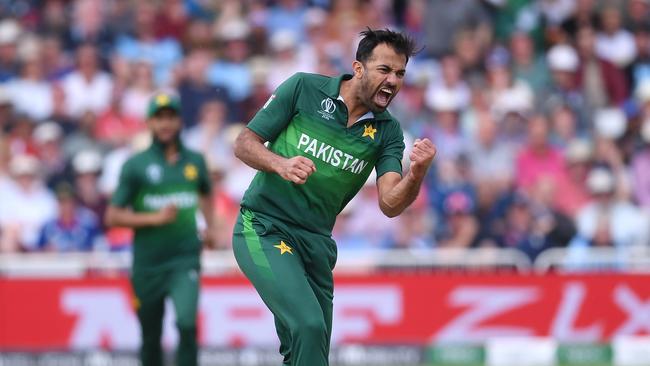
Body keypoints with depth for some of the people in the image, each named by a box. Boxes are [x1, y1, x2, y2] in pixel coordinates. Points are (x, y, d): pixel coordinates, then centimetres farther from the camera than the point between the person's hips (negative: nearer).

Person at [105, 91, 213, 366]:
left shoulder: (195, 161, 8)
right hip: (147, 265, -1)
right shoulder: (135, 165, -2)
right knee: (151, 338, 8)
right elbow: (113, 217, -4)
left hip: (185, 261, 1)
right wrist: (155, 218, -14)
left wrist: (208, 226, 14)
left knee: (187, 324, -22)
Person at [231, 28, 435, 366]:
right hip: (263, 228, -5)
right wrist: (281, 165, -24)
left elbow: (389, 204, -11)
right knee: (309, 325, -26)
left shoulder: (386, 131, 1)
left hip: (316, 243, 5)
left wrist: (416, 174, -31)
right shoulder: (303, 88, -7)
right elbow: (244, 144, -4)